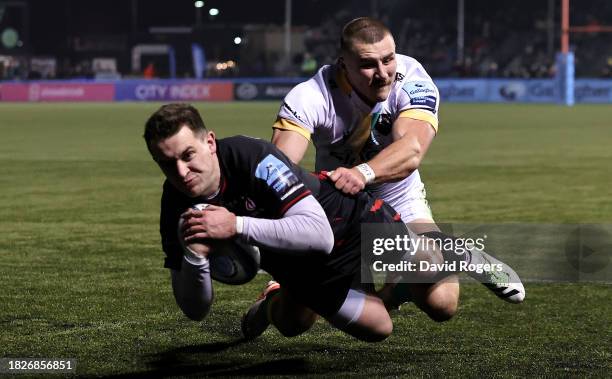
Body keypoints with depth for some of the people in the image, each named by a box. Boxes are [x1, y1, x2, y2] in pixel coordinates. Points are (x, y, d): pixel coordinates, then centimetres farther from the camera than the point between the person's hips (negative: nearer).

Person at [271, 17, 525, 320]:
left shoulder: (413, 82, -26)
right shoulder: (311, 97, -28)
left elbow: (412, 151, -44)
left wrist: (363, 172, -63)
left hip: (401, 201, -1)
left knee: (441, 304, -16)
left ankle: (464, 257, 22)